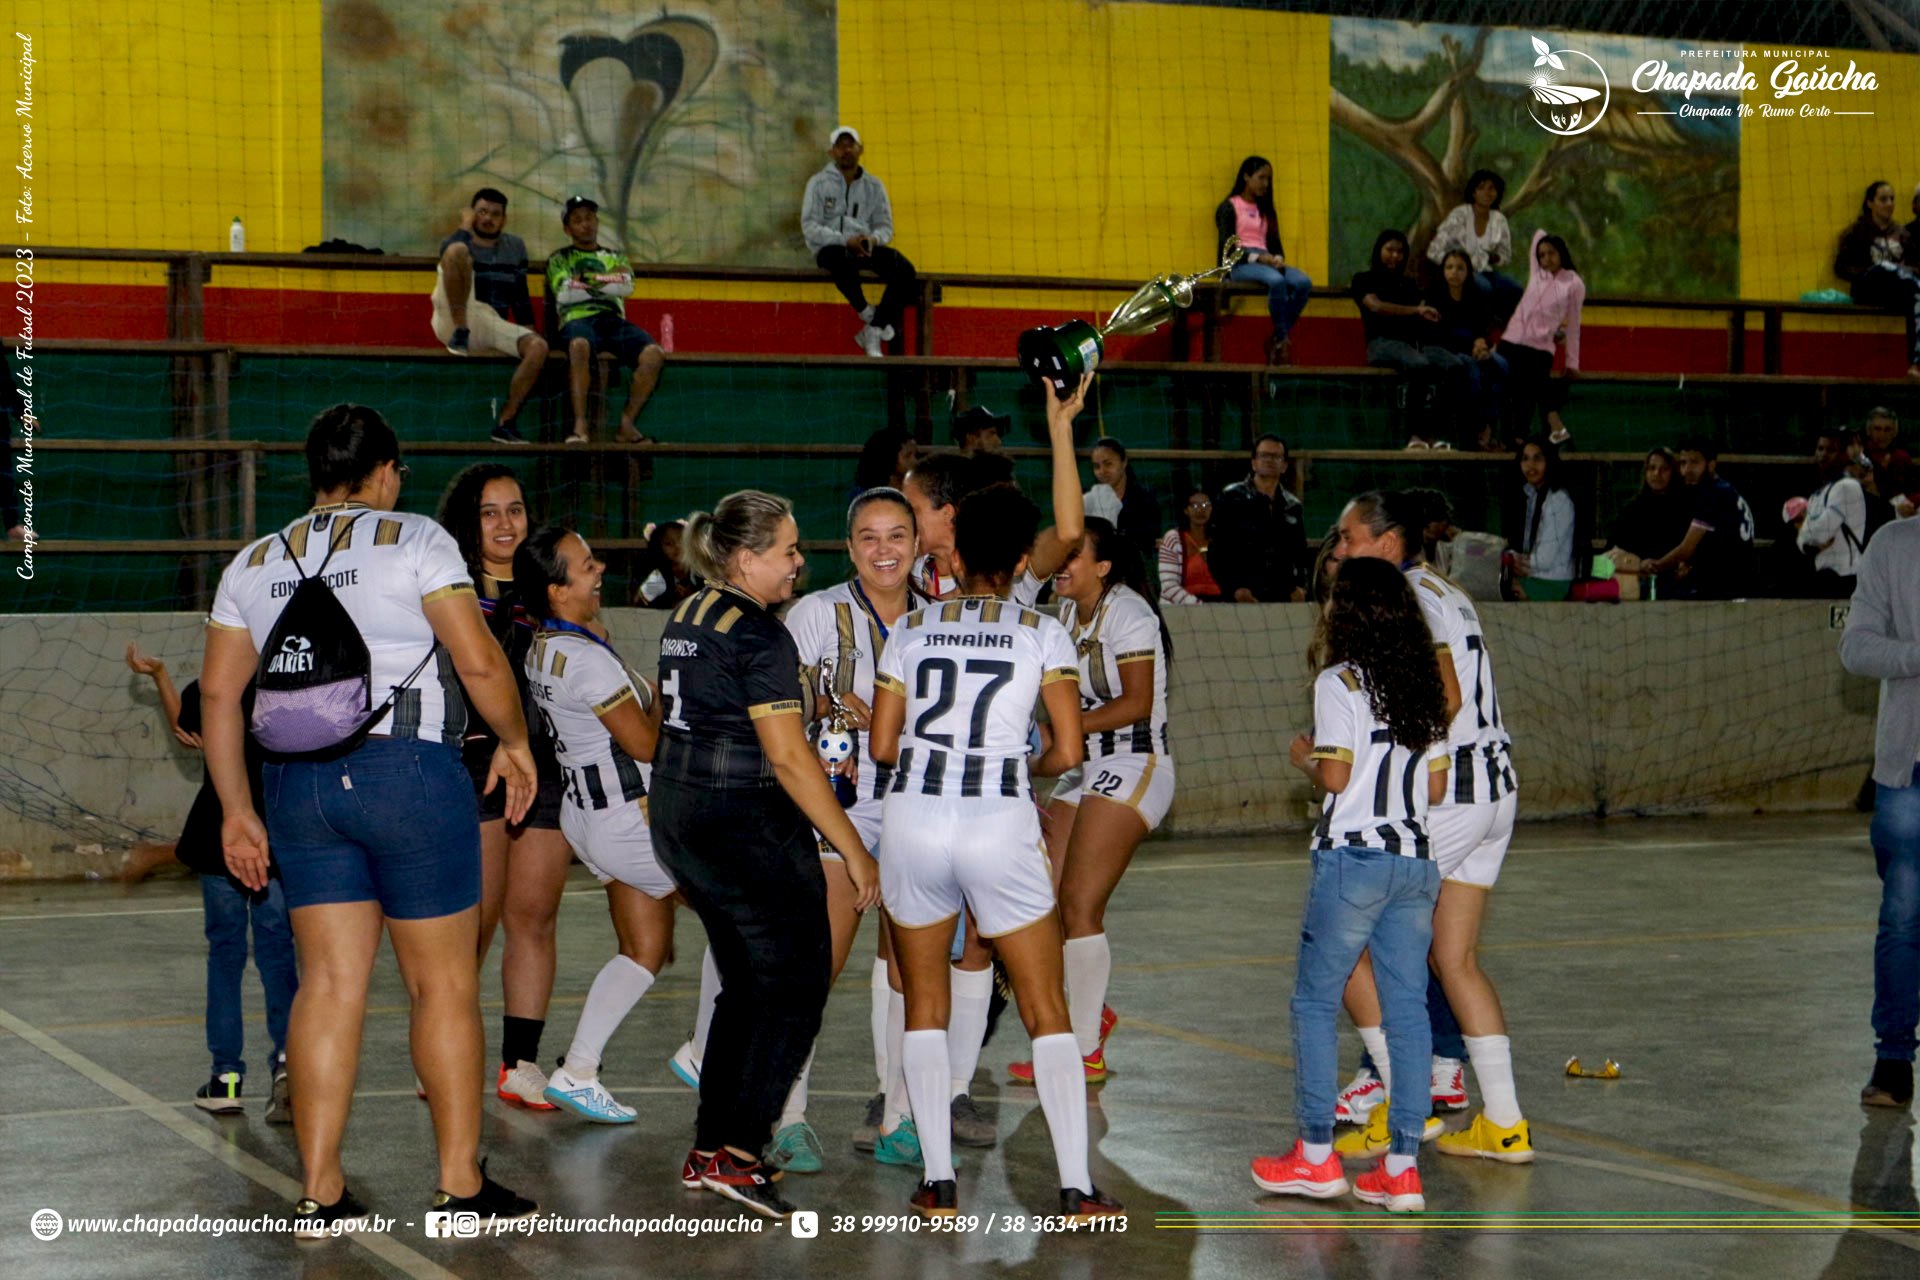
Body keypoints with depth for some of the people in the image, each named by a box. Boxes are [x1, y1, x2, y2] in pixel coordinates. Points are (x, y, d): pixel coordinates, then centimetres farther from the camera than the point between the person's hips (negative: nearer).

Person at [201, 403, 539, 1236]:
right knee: (444, 984, 3)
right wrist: (516, 743, 6)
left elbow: (219, 690, 11)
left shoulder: (255, 563, 14)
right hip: (408, 767, -5)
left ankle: (318, 1191, 6)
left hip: (298, 782, 5)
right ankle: (461, 1185, 7)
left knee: (328, 983, 7)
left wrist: (237, 809, 16)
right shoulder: (413, 540, -1)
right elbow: (478, 660, -10)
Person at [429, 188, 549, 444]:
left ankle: (505, 422, -18)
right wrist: (465, 227, -5)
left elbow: (520, 296, 22)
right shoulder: (460, 240, 7)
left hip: (492, 326, 4)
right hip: (454, 321, -4)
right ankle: (460, 333, -25)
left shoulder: (515, 247, 20)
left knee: (538, 346, -24)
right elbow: (452, 251, -21)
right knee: (458, 251, -26)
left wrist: (528, 331, 13)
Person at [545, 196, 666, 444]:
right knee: (580, 345, -42)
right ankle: (580, 425, -43)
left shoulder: (616, 257, 30)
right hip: (578, 319, -3)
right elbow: (563, 294, 1)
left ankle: (626, 423, -25)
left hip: (615, 320, 3)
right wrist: (609, 282, 5)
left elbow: (627, 286, 7)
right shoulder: (559, 258, 23)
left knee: (654, 353, -29)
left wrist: (588, 283, 1)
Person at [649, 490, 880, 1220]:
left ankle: (709, 1151, 18)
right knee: (797, 988, -1)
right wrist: (853, 851, -15)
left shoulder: (687, 618, 12)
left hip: (676, 816, 9)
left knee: (745, 988, 17)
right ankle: (739, 1156, -6)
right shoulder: (760, 636, -16)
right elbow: (789, 757, -19)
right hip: (747, 825, -9)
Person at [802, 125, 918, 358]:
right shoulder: (819, 183, 4)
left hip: (866, 246, 4)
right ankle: (867, 314, -19)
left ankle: (874, 333, -18)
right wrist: (846, 240, -20)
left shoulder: (874, 186, 14)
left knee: (905, 271, -24)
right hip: (829, 246, -4)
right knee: (841, 259, -42)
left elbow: (885, 226, 12)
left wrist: (873, 239, -14)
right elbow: (809, 227, -6)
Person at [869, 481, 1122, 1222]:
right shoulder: (1042, 634, 0)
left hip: (913, 819, 2)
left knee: (924, 1004, 14)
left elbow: (882, 745, 7)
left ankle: (938, 1186, 8)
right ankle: (1077, 1189, 2)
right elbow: (1069, 752, -3)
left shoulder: (911, 630, 6)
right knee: (1047, 1010, 7)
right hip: (1000, 824, -2)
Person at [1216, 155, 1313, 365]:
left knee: (1303, 282, -26)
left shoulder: (1266, 210, 26)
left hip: (1266, 262, 6)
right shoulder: (1229, 208, 6)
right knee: (1276, 280, -38)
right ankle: (1283, 341, -30)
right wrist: (1257, 257, -18)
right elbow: (1226, 246, -5)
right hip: (1239, 264, -6)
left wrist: (1277, 259, -5)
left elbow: (1276, 244, 20)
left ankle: (1276, 340, -24)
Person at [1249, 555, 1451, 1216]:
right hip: (1416, 859, 6)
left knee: (1315, 1000, 7)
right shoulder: (1424, 686, 11)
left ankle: (1316, 1154, 10)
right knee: (1407, 1007, 5)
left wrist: (1303, 758, 5)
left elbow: (1335, 775, -14)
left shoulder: (1339, 682, -8)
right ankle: (1402, 1167, 5)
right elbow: (1435, 786, 11)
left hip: (1352, 859, -6)